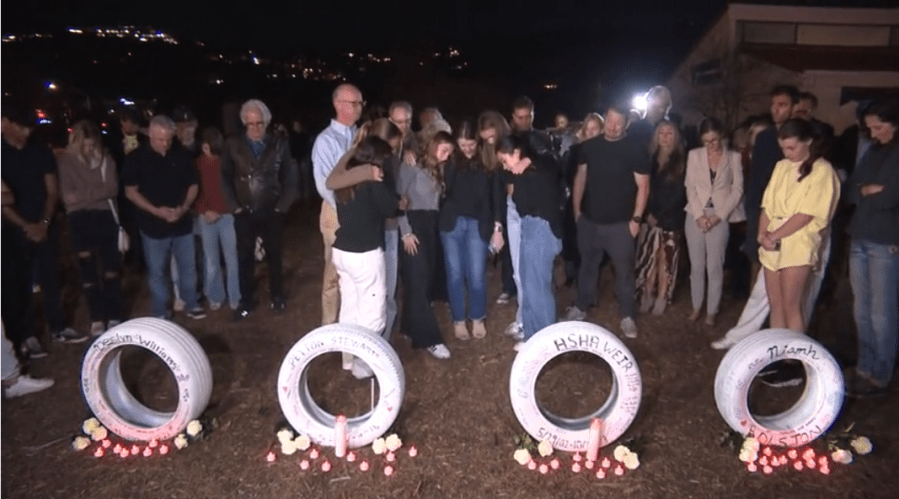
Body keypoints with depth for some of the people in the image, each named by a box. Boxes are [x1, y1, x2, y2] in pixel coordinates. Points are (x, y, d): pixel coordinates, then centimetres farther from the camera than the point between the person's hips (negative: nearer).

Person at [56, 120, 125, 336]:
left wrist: (82, 194, -15)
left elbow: (112, 189, -6)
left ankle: (115, 315, 17)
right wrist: (98, 192, -16)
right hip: (80, 220, -1)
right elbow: (67, 196, -7)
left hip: (105, 216, 1)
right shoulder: (65, 160, -1)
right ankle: (97, 318, 16)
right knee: (87, 269, 6)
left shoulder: (105, 158, 3)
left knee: (111, 267, 6)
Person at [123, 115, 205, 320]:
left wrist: (184, 207, -11)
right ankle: (160, 313, 21)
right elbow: (131, 191, -5)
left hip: (182, 223, 2)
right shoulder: (136, 158, -6)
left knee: (188, 266, 11)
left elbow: (193, 185, 5)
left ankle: (191, 304, 28)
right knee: (156, 271, 8)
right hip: (153, 225, -2)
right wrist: (156, 210, -16)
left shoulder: (182, 155, -1)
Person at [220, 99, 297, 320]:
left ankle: (277, 296, 26)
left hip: (272, 211, -1)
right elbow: (225, 177, 4)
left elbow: (290, 177, 1)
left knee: (274, 255, 11)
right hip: (244, 212, 1)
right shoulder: (233, 144, 1)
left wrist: (283, 205, -5)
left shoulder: (279, 143, -1)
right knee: (245, 257, 7)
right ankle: (246, 300, 20)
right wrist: (234, 206, -3)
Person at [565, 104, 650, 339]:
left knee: (624, 270, 3)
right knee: (587, 265, 16)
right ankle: (580, 307, 31)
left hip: (619, 223, -3)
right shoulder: (589, 146, 3)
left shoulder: (636, 150, -7)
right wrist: (576, 209, 8)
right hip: (589, 220, 3)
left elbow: (643, 187, -5)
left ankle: (627, 316, 17)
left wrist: (636, 218, -10)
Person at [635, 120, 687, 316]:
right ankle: (647, 296, 14)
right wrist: (648, 214, -7)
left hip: (671, 219, -2)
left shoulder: (681, 162, -1)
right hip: (649, 217, 3)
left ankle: (662, 298, 13)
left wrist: (658, 215, -9)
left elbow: (679, 194, -6)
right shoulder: (650, 158, 8)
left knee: (665, 258, 3)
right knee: (648, 258, 3)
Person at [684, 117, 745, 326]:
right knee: (696, 265, 7)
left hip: (720, 217, -2)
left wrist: (718, 216, -10)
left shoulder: (734, 157, 1)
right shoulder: (694, 155, 4)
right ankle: (696, 307, 19)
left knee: (715, 267, 0)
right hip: (695, 215, 2)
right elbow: (690, 187, 2)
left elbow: (737, 190, -1)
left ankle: (712, 311, 11)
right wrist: (699, 215, -8)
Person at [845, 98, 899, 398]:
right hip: (859, 239, 6)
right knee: (861, 310, 10)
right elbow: (851, 191, 10)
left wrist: (865, 192, 2)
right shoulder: (873, 151, 16)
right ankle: (865, 368, 20)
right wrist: (871, 191, -8)